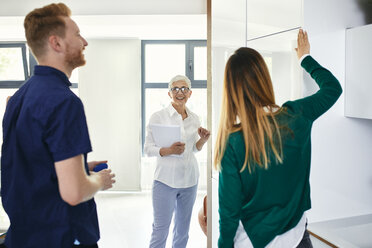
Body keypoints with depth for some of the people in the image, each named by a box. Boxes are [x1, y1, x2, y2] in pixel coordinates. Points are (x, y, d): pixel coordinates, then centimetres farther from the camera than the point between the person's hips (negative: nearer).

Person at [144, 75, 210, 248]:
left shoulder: (194, 118, 8)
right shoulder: (158, 117, -6)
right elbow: (148, 149, -5)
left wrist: (203, 140, -3)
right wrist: (168, 151, -22)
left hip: (189, 180, 5)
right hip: (165, 180, -4)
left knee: (183, 229, 14)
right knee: (160, 230, 0)